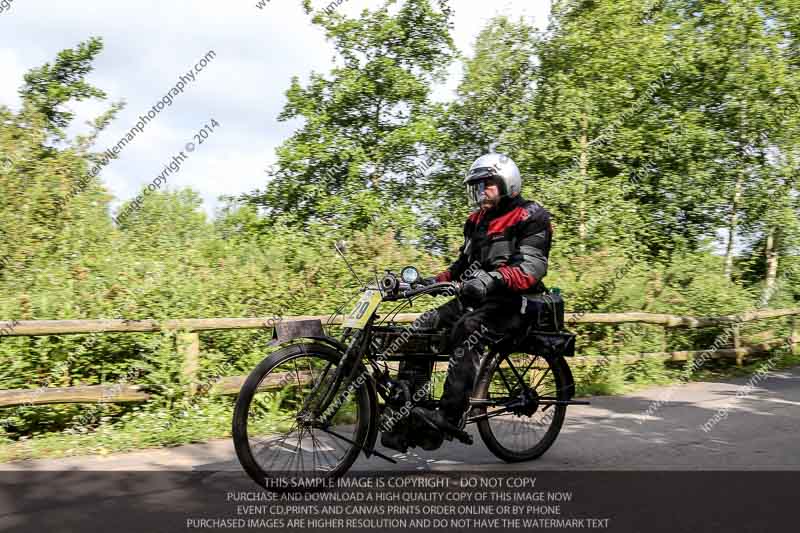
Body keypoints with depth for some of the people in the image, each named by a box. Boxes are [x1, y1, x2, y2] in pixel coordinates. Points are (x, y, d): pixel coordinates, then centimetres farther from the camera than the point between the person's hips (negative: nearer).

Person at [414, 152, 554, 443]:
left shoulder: (530, 217, -7)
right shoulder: (477, 220, 18)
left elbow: (532, 268, -21)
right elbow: (463, 264, 22)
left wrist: (494, 278, -38)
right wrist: (435, 280, 4)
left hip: (513, 301, -8)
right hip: (476, 297, 8)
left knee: (467, 331, -35)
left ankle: (451, 416, -35)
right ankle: (409, 408, -5)